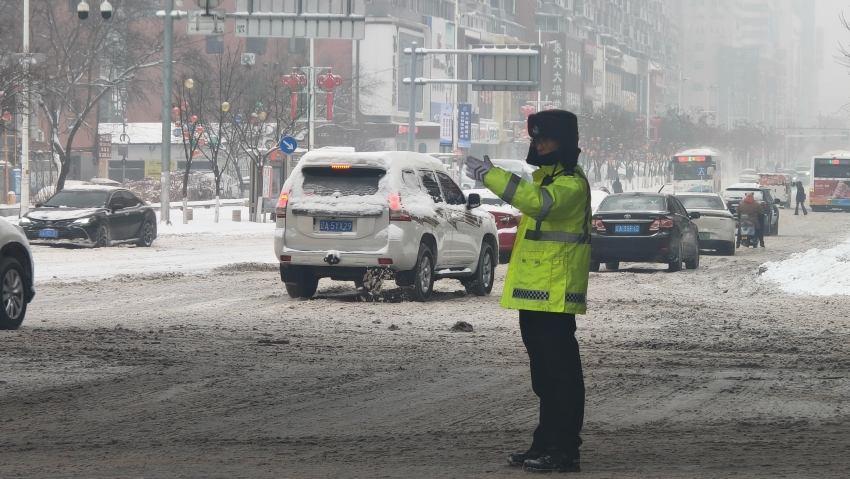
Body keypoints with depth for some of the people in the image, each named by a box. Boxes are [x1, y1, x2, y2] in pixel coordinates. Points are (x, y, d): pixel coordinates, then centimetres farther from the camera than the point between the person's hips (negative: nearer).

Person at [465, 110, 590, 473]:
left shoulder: (571, 183, -14)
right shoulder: (545, 177, 20)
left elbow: (540, 202, -35)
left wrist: (490, 175, -36)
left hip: (554, 293, -11)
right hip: (533, 292, 11)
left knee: (560, 371, -10)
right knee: (544, 372, 15)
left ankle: (564, 451, -10)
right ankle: (546, 444, 21)